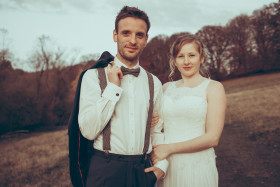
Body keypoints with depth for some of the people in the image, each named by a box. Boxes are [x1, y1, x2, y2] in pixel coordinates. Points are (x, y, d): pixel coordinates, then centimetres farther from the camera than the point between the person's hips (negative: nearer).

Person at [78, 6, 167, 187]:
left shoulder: (154, 83, 7)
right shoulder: (93, 76, -5)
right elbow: (89, 131, -14)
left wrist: (162, 164, 3)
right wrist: (113, 87, -15)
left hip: (143, 170, 4)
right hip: (106, 170, -3)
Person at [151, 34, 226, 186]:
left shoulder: (213, 88, -3)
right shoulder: (166, 87, 10)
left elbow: (212, 138, -12)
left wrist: (169, 148, -15)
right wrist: (150, 121, -1)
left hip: (197, 166, -4)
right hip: (165, 166, 4)